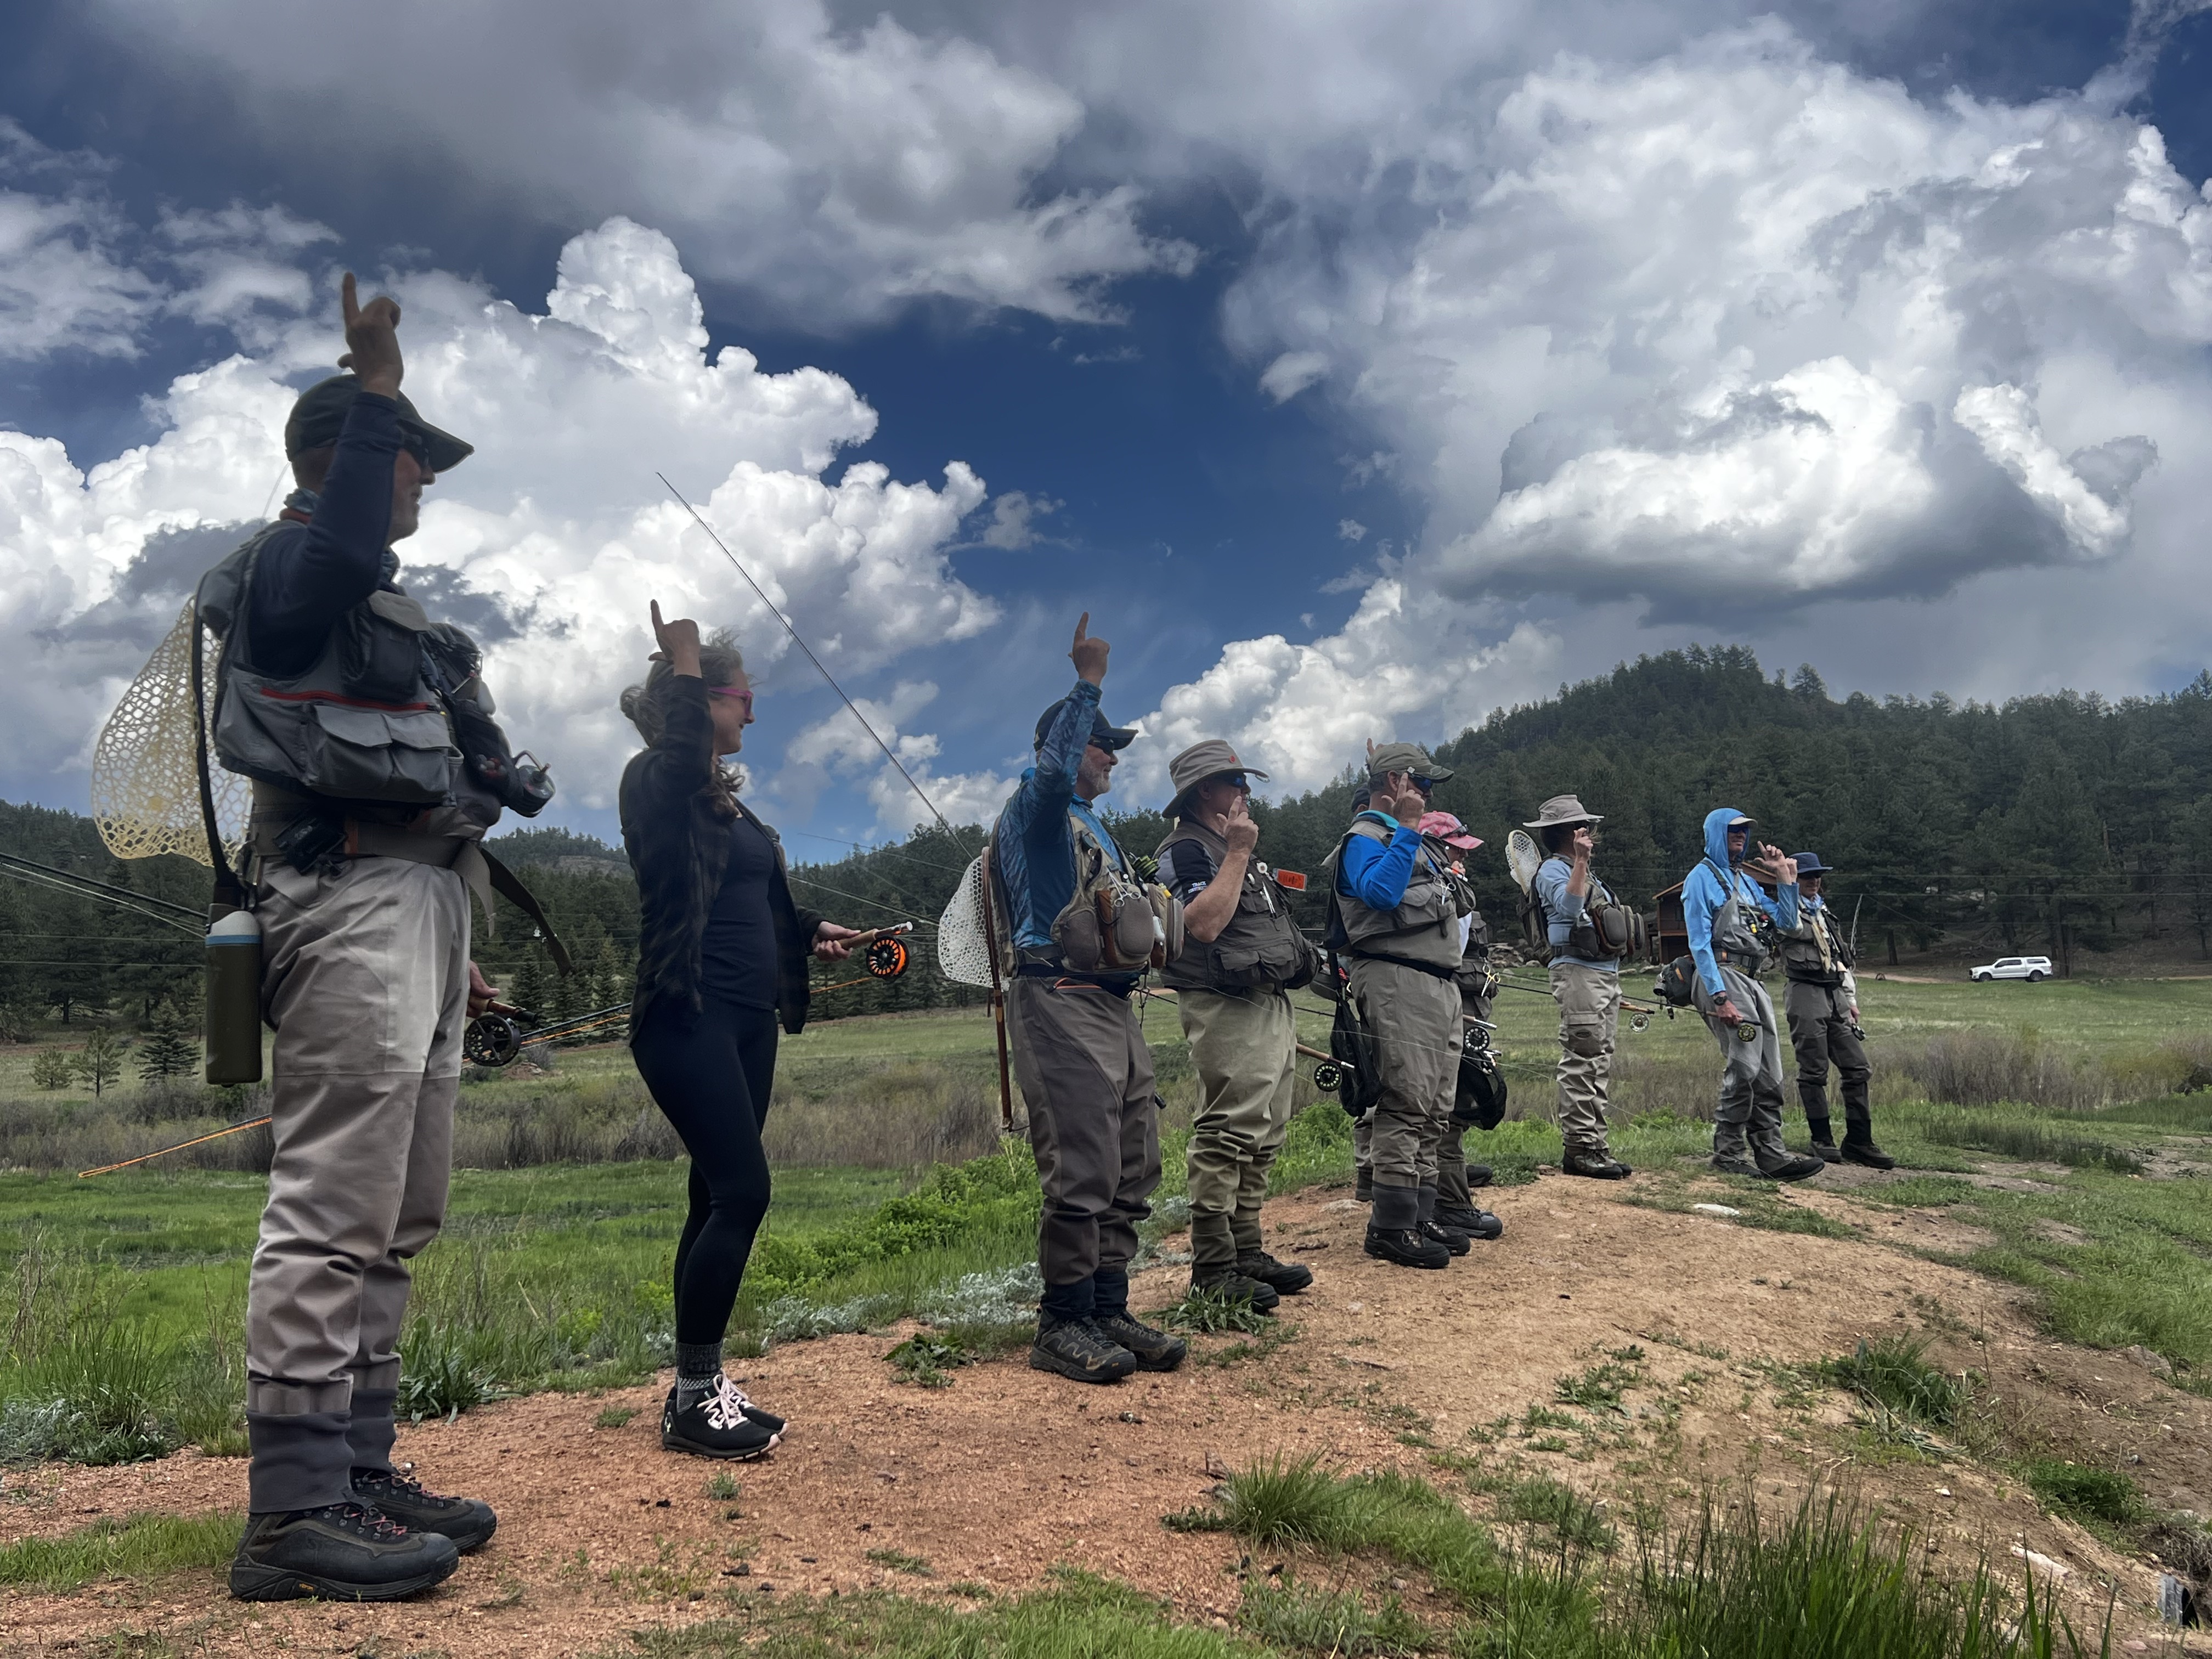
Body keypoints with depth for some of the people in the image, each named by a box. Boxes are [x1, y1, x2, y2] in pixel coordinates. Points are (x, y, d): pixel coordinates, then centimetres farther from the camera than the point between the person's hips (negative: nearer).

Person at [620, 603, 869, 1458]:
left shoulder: (725, 798, 19)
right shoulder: (657, 782, -6)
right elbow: (681, 750, -30)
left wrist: (812, 931, 18)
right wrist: (684, 668, -24)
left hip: (747, 1018, 9)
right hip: (689, 1016, -9)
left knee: (719, 1197, 9)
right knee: (741, 1190, -13)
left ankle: (700, 1386, 16)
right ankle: (694, 1396, -4)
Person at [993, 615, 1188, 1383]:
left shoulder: (1098, 829, 27)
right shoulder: (1035, 809, -2)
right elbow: (1053, 770, -26)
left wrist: (1138, 915, 13)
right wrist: (1088, 684, -27)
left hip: (1115, 1008, 10)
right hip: (1060, 1003, -10)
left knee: (1131, 1173, 9)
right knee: (1083, 1172, -12)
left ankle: (1109, 1314, 17)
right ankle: (1062, 1326, -2)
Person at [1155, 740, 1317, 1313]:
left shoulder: (1238, 851, 23)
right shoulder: (1186, 849, -7)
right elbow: (1202, 924, -22)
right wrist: (1237, 853, -17)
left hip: (1274, 1007, 10)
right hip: (1228, 1009, -10)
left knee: (1262, 1139, 12)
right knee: (1227, 1134, -11)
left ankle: (1247, 1250, 19)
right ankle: (1212, 1266, -6)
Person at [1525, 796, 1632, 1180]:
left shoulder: (1586, 873, 24)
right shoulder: (1553, 869, -5)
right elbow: (1569, 907, -25)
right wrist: (1580, 860, -27)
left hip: (1606, 973, 10)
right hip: (1578, 972, -10)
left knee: (1600, 1064, 9)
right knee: (1580, 1062, -11)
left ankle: (1595, 1145, 12)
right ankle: (1579, 1148, -11)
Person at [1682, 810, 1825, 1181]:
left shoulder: (1747, 882, 23)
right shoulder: (1702, 878, -2)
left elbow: (1787, 923, 21)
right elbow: (1700, 942, -10)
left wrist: (1785, 878, 14)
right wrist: (1719, 997, -18)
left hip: (1752, 981, 9)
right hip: (1722, 976, -9)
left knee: (1769, 1073, 4)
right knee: (1744, 1066, -15)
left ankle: (1770, 1151, 5)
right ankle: (1728, 1150, -7)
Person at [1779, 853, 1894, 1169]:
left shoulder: (1825, 913, 23)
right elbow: (1791, 924, -28)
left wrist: (1851, 999, 20)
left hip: (1836, 996, 7)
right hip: (1806, 994, -7)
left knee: (1857, 1068, 3)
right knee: (1814, 1071, -4)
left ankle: (1859, 1142, 8)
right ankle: (1822, 1141, 4)